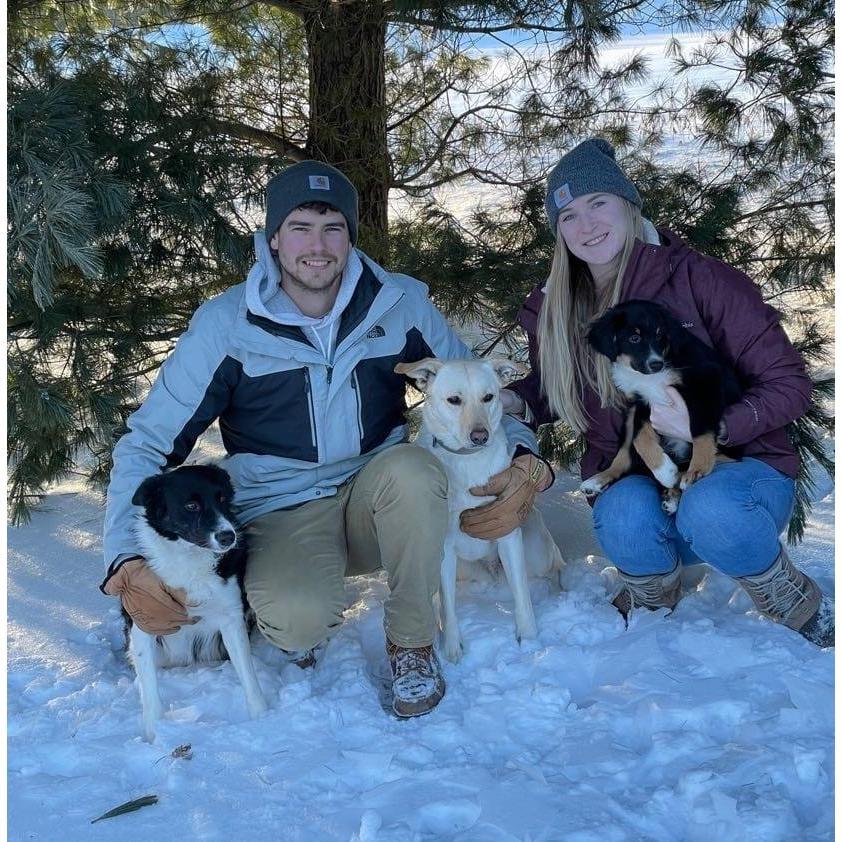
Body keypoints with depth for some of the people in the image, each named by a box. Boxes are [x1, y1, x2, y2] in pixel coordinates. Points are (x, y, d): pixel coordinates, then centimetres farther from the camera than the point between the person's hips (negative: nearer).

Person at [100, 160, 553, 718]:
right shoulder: (225, 325, -10)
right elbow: (146, 446, -8)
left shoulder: (401, 304, -5)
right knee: (299, 620, -35)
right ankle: (297, 614, 6)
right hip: (281, 518, -2)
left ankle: (412, 643, -9)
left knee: (411, 468, -33)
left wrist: (526, 462, -16)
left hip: (378, 502, 2)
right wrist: (126, 565, -22)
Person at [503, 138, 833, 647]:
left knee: (710, 511, -38)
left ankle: (805, 611, -6)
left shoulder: (698, 279, -13)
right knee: (623, 514, -34)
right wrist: (512, 402, -5)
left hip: (737, 468, -2)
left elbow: (788, 385, -11)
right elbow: (551, 390, 19)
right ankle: (651, 601, 1)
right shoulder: (555, 311, 1)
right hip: (636, 485, 2)